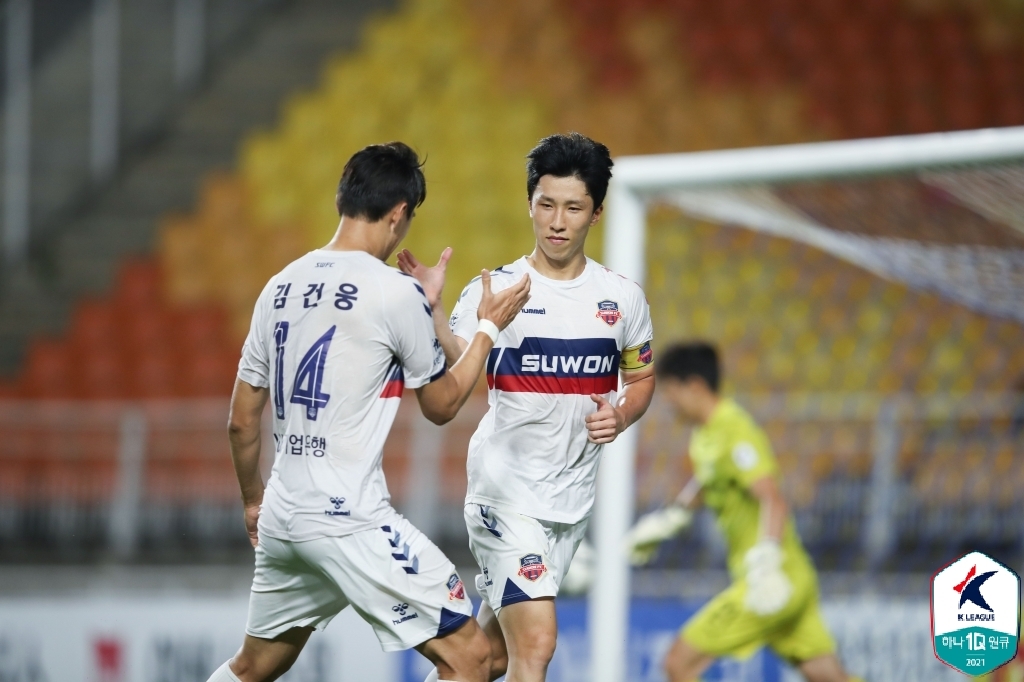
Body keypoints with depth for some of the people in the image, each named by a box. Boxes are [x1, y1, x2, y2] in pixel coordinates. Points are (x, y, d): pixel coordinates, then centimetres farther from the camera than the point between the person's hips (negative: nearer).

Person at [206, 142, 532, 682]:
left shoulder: (281, 287, 9)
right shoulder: (395, 293, -10)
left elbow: (241, 422, 15)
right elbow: (442, 405, 3)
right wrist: (488, 328, 15)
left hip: (282, 517, 8)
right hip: (349, 519, -8)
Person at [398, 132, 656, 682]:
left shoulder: (622, 298, 4)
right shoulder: (493, 290, -8)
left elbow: (642, 378, 19)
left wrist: (622, 415, -4)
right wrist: (431, 309, -38)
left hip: (573, 497, 5)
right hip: (505, 489, -5)